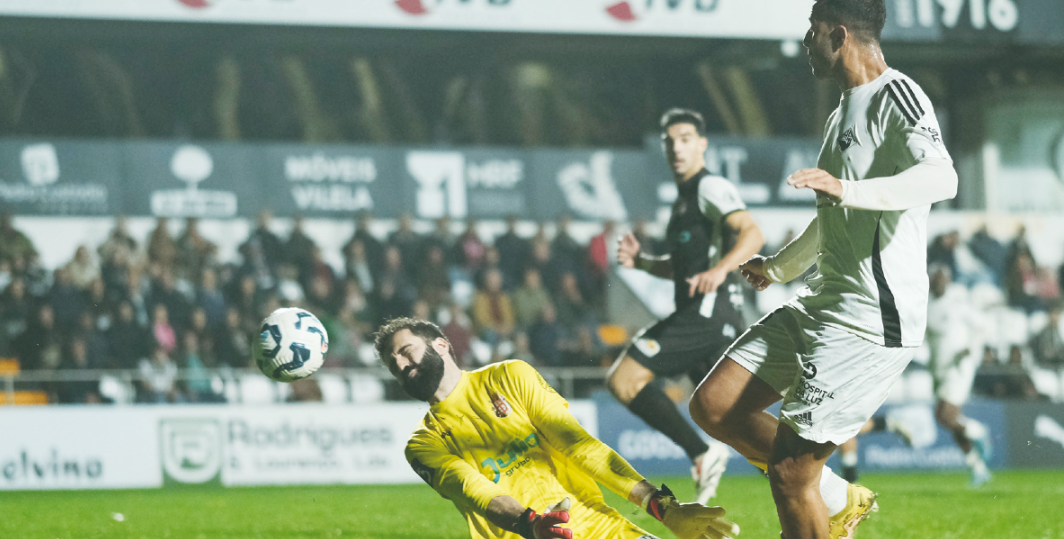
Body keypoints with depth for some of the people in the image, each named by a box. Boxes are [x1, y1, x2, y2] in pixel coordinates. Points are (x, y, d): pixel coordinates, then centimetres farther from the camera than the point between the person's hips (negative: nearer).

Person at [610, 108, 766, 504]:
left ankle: (701, 453, -15)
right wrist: (639, 261, 15)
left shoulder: (711, 188, -5)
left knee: (623, 379, -14)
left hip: (707, 312, -10)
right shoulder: (685, 197, 25)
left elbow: (753, 234, -21)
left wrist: (719, 269, -38)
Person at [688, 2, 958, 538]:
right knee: (713, 405, 6)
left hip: (873, 322, -10)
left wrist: (847, 189, -43)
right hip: (820, 305, 10)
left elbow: (941, 178, -32)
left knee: (788, 472, -12)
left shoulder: (896, 96, -12)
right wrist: (779, 267, 47)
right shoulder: (843, 113, 18)